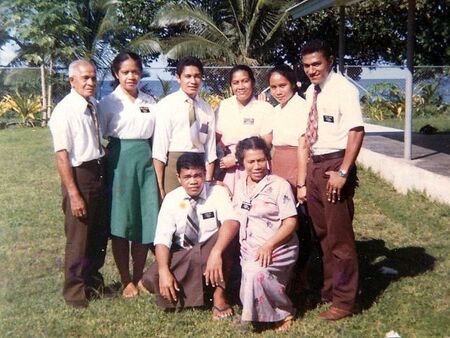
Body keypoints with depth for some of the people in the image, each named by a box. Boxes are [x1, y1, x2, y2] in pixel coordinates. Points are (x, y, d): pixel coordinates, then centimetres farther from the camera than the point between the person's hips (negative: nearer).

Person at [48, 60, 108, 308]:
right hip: (78, 175, -7)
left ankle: (93, 281, 39)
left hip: (99, 173, 7)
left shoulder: (94, 106, 4)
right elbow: (61, 155, -18)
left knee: (100, 234, 18)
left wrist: (105, 173, 10)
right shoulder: (64, 111, -16)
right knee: (78, 238, 6)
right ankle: (75, 291, 26)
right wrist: (73, 194, -19)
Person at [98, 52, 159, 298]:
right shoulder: (109, 103, 1)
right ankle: (126, 281, 16)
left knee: (145, 223, 4)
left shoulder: (149, 102, 10)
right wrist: (102, 168, -7)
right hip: (119, 164, -3)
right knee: (121, 224, 2)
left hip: (146, 163, 3)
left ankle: (139, 278, 20)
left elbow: (156, 137, 13)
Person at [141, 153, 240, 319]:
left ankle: (219, 296, -19)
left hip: (211, 254, -1)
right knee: (151, 279, -23)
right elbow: (162, 238, -12)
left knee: (226, 235, -32)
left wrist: (216, 252, -47)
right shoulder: (171, 199, -6)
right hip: (181, 257, 2)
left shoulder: (218, 192, -11)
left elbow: (232, 222, -30)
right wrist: (164, 271, -29)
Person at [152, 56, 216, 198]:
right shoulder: (167, 104, -3)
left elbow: (210, 149, 8)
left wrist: (208, 183, 0)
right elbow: (159, 148, -7)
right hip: (173, 165, -3)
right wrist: (160, 186, -10)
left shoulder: (207, 109, 9)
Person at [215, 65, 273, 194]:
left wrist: (237, 158, -7)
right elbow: (217, 137, 11)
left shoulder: (265, 108, -1)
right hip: (228, 169, 3)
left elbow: (267, 144, -5)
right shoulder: (223, 106, 9)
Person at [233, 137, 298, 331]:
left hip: (278, 249, -6)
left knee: (256, 272, -32)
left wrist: (268, 245, -23)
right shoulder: (239, 186, 9)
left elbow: (291, 223, -13)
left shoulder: (279, 185, -9)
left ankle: (284, 312, -8)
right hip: (248, 251, 6)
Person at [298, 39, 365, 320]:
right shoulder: (311, 93, 13)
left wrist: (343, 172, -22)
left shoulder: (343, 88, -10)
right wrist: (302, 181, 13)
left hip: (334, 165, -8)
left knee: (339, 234, -1)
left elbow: (357, 131, -18)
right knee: (322, 233, 17)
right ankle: (330, 289, 33)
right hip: (314, 165, 8)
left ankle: (344, 300, 13)